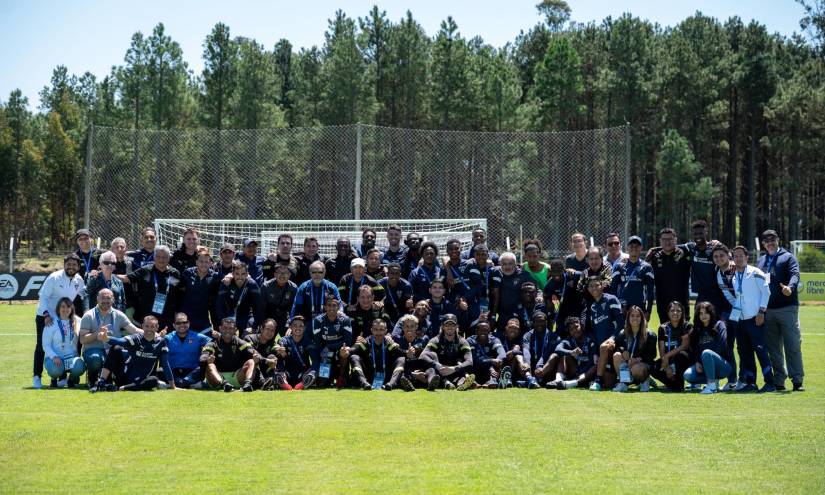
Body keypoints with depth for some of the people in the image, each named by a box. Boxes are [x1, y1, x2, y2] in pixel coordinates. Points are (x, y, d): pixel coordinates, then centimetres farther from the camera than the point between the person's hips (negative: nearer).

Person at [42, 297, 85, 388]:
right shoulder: (51, 323, -1)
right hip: (54, 357, -1)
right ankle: (55, 379, 6)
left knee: (79, 366, -33)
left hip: (71, 357, 1)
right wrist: (54, 357, -19)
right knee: (55, 370, -35)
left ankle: (71, 379, 5)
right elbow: (46, 345, -4)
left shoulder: (77, 322, 6)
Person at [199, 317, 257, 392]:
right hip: (218, 378, -1)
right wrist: (207, 360, -35)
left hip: (237, 378, 1)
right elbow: (202, 360, -11)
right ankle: (223, 383, -54)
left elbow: (252, 354, -6)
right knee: (210, 366, -28)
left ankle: (247, 382, -47)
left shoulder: (241, 343, 12)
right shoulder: (212, 345, 7)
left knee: (251, 362, -18)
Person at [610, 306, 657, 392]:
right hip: (626, 363, 4)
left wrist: (638, 359, -22)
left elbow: (652, 355, -7)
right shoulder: (623, 334, 5)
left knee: (636, 369, -39)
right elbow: (616, 347, 6)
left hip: (643, 363, -4)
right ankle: (623, 382, -17)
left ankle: (645, 380, -2)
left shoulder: (650, 335, -6)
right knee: (617, 355, -26)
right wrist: (622, 350, -16)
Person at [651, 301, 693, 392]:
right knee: (654, 369, -27)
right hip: (668, 361, 3)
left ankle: (679, 384, -20)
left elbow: (684, 346, -16)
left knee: (680, 354, -38)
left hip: (684, 360, -3)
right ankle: (673, 383, -4)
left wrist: (667, 356, -22)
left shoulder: (687, 326, -5)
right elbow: (661, 351, -2)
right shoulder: (663, 328, 3)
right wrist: (667, 368, -17)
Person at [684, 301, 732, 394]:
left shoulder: (719, 325, 2)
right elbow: (693, 349, 10)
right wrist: (696, 362, -7)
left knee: (706, 353, -36)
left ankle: (712, 385, -29)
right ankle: (714, 381, -1)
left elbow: (720, 347, -10)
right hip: (703, 366, 5)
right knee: (688, 375, -22)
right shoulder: (697, 330, 16)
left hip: (723, 366, -5)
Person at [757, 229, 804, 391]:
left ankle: (797, 380, -5)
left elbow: (795, 275, -12)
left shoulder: (788, 257, 4)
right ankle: (778, 381, 13)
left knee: (793, 346, -7)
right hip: (767, 310, 5)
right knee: (773, 349, 7)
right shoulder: (760, 261, 20)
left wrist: (790, 287, -33)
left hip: (787, 308, -5)